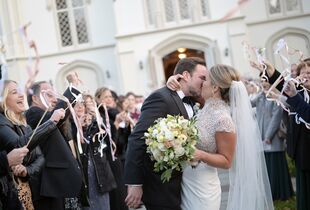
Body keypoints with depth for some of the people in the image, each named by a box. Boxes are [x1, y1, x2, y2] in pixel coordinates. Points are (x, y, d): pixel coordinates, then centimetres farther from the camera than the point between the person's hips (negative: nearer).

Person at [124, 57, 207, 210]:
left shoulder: (190, 104, 11)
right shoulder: (161, 97, -16)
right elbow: (137, 139, -24)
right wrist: (134, 184, -27)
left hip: (179, 188, 9)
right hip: (161, 190, -9)